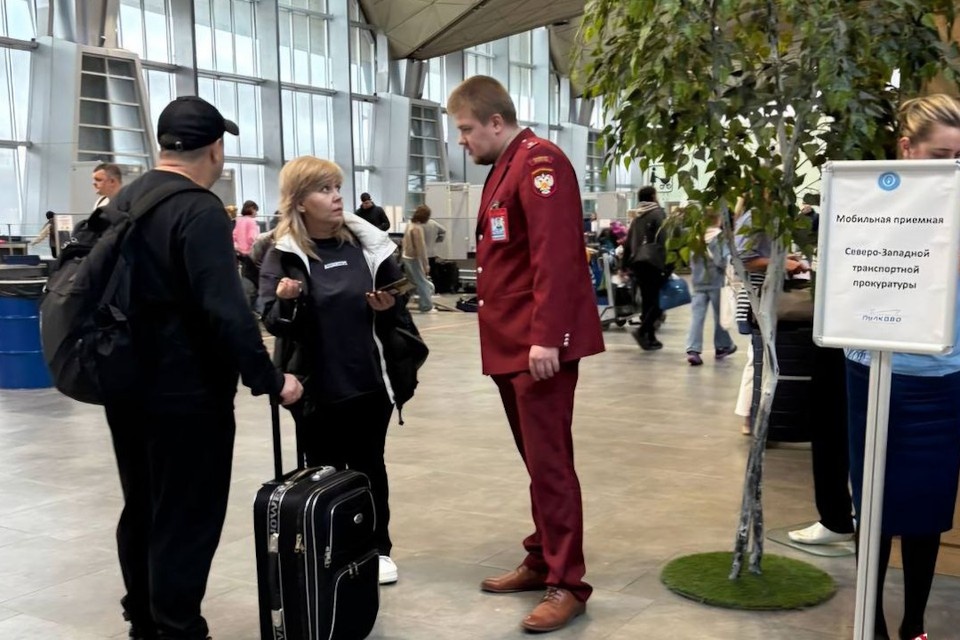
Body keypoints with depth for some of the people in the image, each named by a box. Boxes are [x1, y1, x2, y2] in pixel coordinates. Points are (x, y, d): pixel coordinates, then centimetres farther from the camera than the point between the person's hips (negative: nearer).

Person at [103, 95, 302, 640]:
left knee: (141, 511, 19)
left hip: (127, 387, 9)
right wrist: (269, 379, -18)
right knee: (186, 520, 1)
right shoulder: (200, 210, -18)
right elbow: (225, 310, -26)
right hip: (185, 393, -9)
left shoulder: (123, 201, 10)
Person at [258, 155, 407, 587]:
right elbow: (274, 323, -9)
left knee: (369, 467, 14)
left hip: (367, 380, 2)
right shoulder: (283, 255, -7)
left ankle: (378, 549, 28)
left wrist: (387, 307, -11)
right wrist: (286, 301, -28)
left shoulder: (366, 243, 1)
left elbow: (394, 306, 10)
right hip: (316, 386, -2)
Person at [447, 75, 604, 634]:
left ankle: (568, 584, 5)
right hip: (511, 344, 10)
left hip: (541, 345, -10)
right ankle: (542, 562, 26)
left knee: (549, 462, -4)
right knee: (536, 460, 15)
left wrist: (545, 337, -26)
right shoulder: (506, 167, 19)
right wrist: (516, 337, 16)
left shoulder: (540, 162, -12)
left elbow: (554, 255, -22)